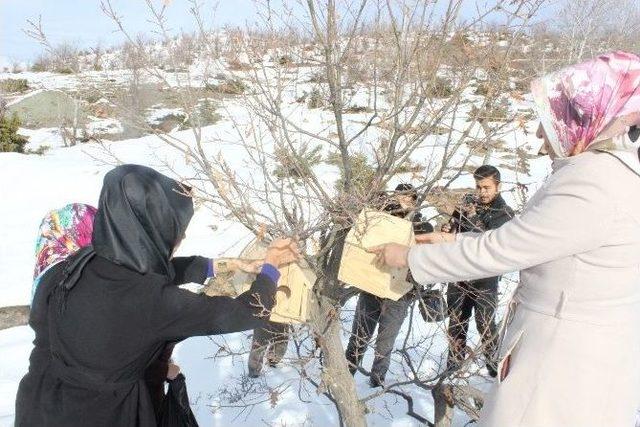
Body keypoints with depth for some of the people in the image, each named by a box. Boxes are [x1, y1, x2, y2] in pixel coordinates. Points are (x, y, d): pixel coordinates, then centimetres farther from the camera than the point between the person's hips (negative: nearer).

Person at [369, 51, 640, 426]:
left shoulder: (593, 183, -25)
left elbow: (498, 252, -21)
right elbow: (520, 238, 11)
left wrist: (410, 257, -11)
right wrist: (456, 241, 9)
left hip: (567, 358, -9)